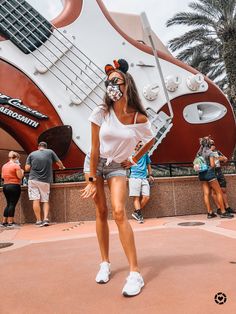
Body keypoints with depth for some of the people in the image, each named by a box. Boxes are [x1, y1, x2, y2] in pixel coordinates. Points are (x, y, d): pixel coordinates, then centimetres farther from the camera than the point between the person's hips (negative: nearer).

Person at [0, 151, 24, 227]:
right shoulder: (16, 165, -10)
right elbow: (20, 176, -12)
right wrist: (22, 171, 6)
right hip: (14, 186, -7)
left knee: (8, 204, 15)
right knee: (12, 204, -3)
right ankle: (10, 222, -1)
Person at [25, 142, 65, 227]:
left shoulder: (32, 154, 6)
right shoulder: (50, 152, 6)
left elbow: (27, 168, 1)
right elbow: (59, 163, 12)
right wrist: (62, 167, 33)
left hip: (33, 180, 0)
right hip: (45, 181, 1)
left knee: (36, 200, 1)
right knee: (46, 201, 10)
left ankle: (38, 220, 2)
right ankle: (46, 219, -2)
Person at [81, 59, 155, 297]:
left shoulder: (139, 118, -13)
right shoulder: (101, 112, -14)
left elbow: (151, 140, 8)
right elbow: (95, 148, -13)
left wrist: (135, 159, 6)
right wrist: (92, 180, -13)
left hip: (117, 166, -1)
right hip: (94, 163, 1)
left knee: (118, 212, -16)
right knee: (101, 212, 3)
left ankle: (135, 273, -8)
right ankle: (105, 263, 19)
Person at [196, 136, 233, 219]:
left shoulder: (199, 152, 9)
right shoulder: (210, 152, -10)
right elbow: (212, 165, -15)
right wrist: (215, 164, 5)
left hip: (201, 174, 7)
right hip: (209, 173, -7)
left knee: (206, 194, 5)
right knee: (219, 192, 3)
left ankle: (210, 212, 7)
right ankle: (223, 212, 5)